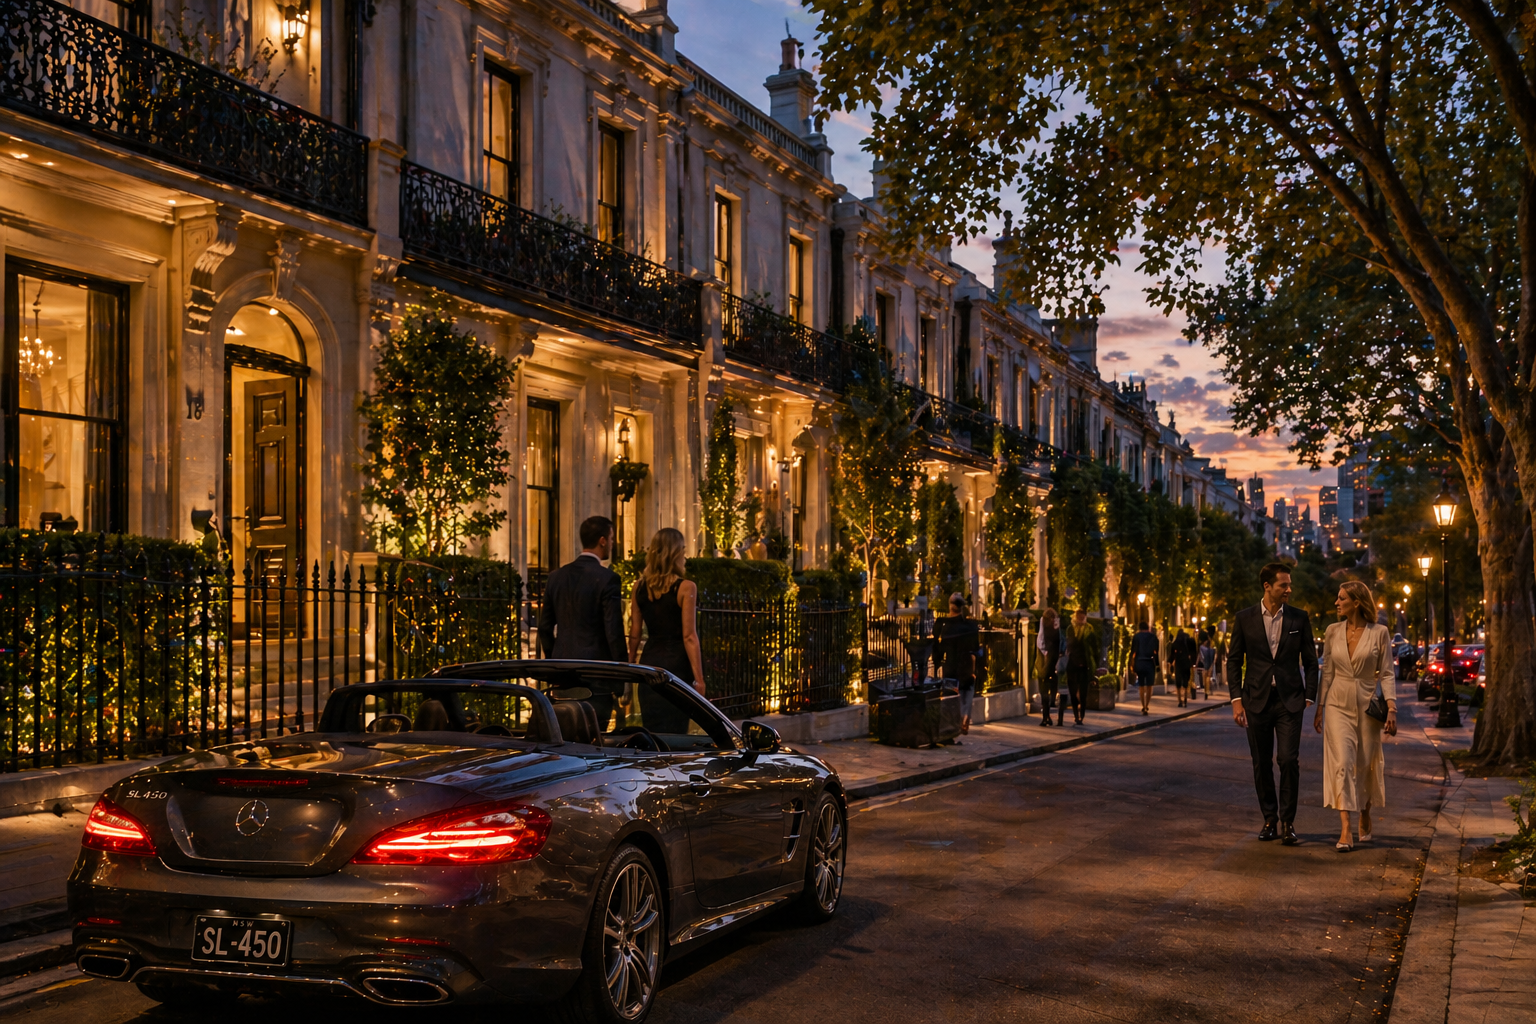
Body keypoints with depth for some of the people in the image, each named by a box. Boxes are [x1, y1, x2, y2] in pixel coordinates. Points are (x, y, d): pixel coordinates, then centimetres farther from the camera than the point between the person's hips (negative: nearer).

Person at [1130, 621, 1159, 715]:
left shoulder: (1136, 636, 2)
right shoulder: (1153, 636, 2)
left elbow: (1133, 651, -1)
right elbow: (1156, 651, -1)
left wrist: (1132, 665, 2)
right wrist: (1157, 665, 2)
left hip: (1139, 663, 0)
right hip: (1150, 663, 0)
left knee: (1141, 686, 9)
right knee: (1149, 686, 7)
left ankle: (1143, 707, 4)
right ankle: (1147, 706, 0)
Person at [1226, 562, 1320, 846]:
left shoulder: (1299, 618, 3)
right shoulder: (1245, 618, 2)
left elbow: (1310, 662, 7)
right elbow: (1234, 661, 5)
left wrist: (1309, 699, 0)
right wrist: (1236, 700, -2)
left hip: (1289, 700, -1)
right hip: (1257, 700, 1)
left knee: (1289, 760, -10)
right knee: (1262, 764, 6)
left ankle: (1287, 821, 1)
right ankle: (1270, 819, 18)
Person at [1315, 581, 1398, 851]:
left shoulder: (1378, 633, -3)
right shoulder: (1333, 632, 4)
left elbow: (1387, 674, -2)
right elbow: (1327, 672, 9)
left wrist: (1391, 708, -12)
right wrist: (1319, 707, 8)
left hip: (1366, 707, -1)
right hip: (1338, 705, 1)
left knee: (1365, 766, 8)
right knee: (1342, 763, -12)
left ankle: (1365, 818, 35)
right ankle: (1345, 831, -16)